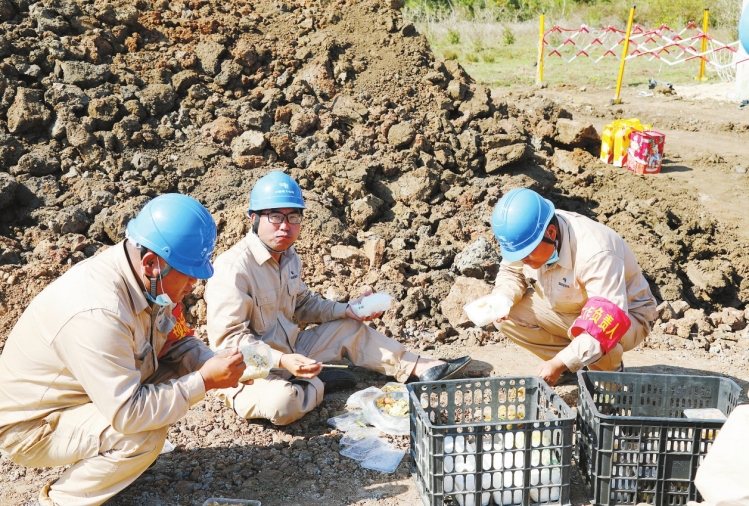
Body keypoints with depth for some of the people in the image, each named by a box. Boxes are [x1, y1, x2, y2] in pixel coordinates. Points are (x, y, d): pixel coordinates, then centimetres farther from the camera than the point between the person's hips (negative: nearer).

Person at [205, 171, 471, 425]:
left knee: (350, 329, 10)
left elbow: (302, 304, 21)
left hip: (290, 355, 9)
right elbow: (229, 338, -25)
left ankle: (423, 368, 11)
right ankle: (318, 383, -8)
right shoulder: (232, 267, -23)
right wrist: (282, 361, -35)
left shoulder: (289, 257, 6)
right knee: (283, 401, -40)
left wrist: (347, 310, 5)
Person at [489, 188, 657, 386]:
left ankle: (611, 370, -3)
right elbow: (511, 271, 0)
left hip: (626, 316, -6)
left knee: (602, 331, -41)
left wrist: (559, 364, -47)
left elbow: (607, 321, -43)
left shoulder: (595, 254, -39)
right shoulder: (525, 237, -20)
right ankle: (575, 360, 1)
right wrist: (501, 297, -25)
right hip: (567, 310, 6)